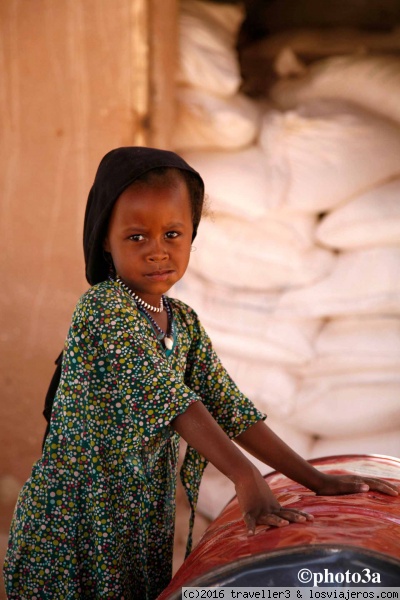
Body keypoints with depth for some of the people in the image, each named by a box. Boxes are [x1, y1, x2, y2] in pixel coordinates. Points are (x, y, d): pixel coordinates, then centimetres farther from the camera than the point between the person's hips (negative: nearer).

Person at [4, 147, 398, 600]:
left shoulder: (184, 322, 5)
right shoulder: (102, 308, -18)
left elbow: (232, 410, 4)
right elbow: (168, 397, -28)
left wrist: (316, 480, -3)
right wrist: (246, 478, -36)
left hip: (144, 520, 6)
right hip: (76, 524, -6)